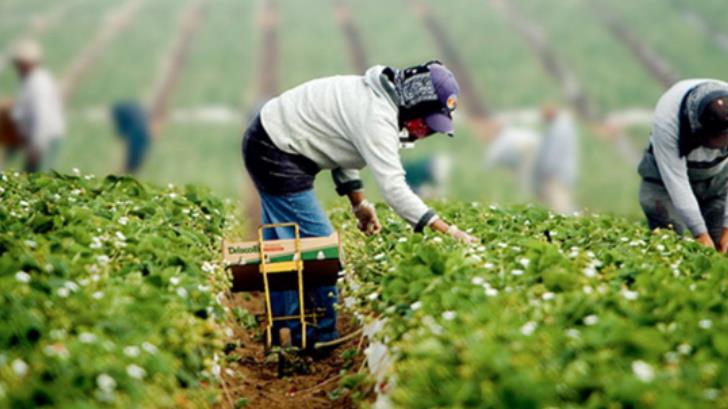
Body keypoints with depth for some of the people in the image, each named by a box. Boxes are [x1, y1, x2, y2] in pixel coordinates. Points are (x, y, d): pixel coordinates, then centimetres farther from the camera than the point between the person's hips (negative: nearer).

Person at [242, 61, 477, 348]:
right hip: (273, 154, -11)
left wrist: (358, 201, 9)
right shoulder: (376, 117, -27)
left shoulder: (377, 98, 4)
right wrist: (447, 230, -36)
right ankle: (322, 339, 0)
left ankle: (280, 335, 29)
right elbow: (393, 187, -34)